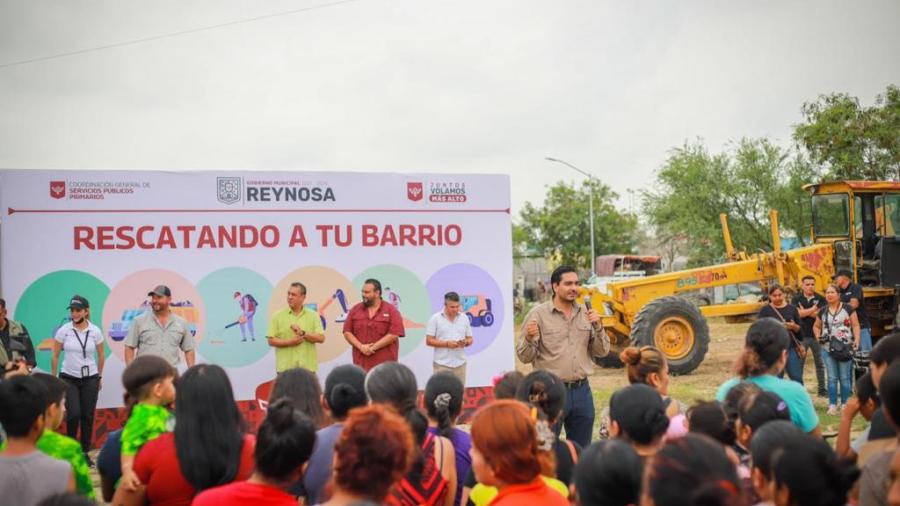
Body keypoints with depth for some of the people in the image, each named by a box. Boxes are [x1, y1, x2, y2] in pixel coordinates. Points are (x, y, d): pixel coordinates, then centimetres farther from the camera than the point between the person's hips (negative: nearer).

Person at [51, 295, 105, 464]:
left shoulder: (95, 331, -3)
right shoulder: (64, 330, -6)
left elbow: (101, 356, 9)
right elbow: (55, 356, 2)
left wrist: (99, 377, 14)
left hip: (90, 378, 1)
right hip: (68, 378, -1)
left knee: (88, 416, 2)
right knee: (74, 414, -12)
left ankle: (85, 453, 14)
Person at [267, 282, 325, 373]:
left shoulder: (313, 316, 8)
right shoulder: (278, 316, 5)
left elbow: (321, 338, 0)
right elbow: (271, 340, 2)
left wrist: (303, 333, -13)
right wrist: (290, 342, -12)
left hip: (308, 367, 1)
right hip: (285, 367, -1)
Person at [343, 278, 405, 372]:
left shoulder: (391, 310, 0)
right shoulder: (355, 310, 10)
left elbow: (394, 334, -9)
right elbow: (347, 332, 7)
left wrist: (373, 347, -12)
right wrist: (361, 346, -9)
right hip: (361, 364, 3)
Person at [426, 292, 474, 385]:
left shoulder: (464, 318, 8)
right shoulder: (435, 318, -2)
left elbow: (470, 339, 13)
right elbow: (429, 341, -5)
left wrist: (465, 342, -11)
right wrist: (447, 344, -17)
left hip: (460, 364, 3)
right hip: (442, 364, -3)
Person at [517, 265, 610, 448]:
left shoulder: (585, 313, 8)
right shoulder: (538, 314, -5)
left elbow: (602, 351, 9)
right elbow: (525, 357, -5)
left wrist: (597, 327, -7)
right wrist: (529, 338, -26)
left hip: (582, 390, 5)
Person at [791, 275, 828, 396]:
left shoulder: (820, 299, 3)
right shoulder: (796, 299, 2)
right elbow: (798, 313, -14)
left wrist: (805, 312, -10)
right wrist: (813, 309, -8)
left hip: (817, 335, 1)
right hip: (801, 335, -1)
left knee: (820, 363, 10)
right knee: (799, 363, 1)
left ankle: (822, 388, 19)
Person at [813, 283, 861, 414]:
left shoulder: (848, 308, 0)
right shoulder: (822, 311, 9)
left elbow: (855, 325, -1)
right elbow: (816, 326, 21)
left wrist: (857, 340, -13)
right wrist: (818, 335, 2)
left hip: (845, 348, -3)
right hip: (828, 348, 3)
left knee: (845, 377, 4)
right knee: (832, 378, 5)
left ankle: (845, 404, 13)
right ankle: (832, 404, 10)